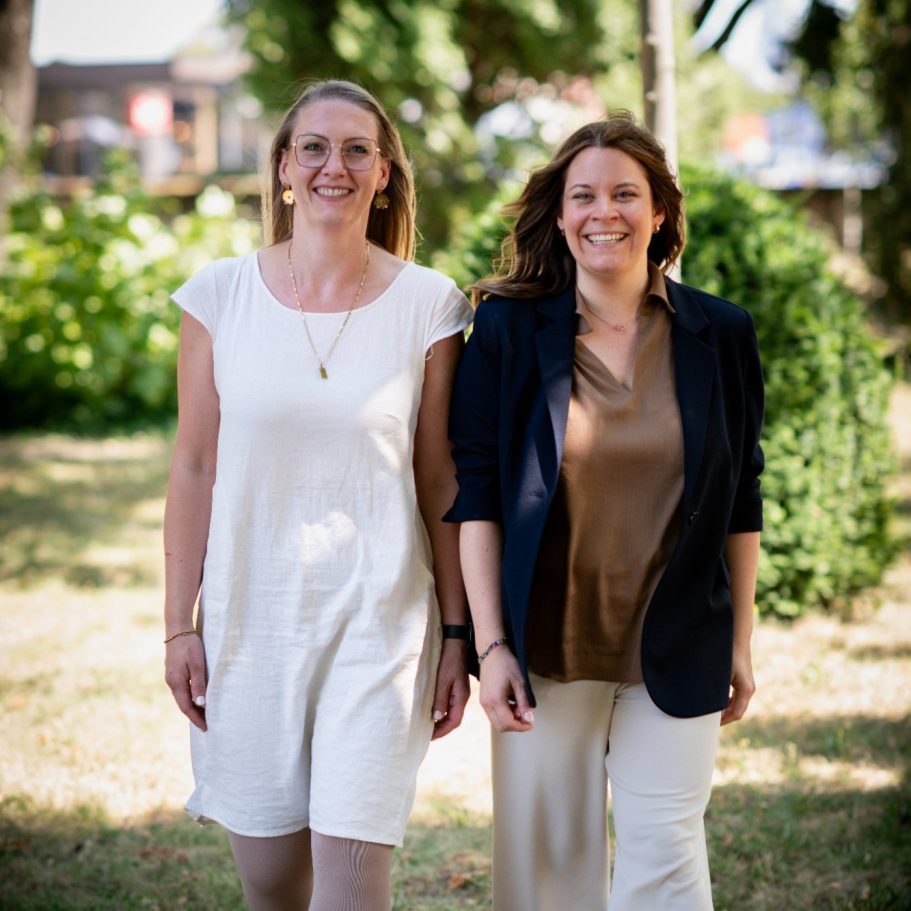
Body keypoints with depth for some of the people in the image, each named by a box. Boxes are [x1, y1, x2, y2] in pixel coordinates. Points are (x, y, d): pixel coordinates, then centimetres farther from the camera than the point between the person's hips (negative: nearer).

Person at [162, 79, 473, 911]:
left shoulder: (427, 305, -2)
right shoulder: (221, 295, 0)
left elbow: (441, 485, 2)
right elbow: (194, 472, 4)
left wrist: (457, 635, 2)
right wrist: (180, 627, 3)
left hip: (378, 622, -1)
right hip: (249, 615, 2)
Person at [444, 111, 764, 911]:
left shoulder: (720, 335, 2)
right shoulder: (510, 328, -2)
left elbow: (741, 499, 7)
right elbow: (476, 495, -3)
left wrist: (742, 639, 7)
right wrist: (490, 644, -8)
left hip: (675, 650, 1)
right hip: (545, 646, 0)